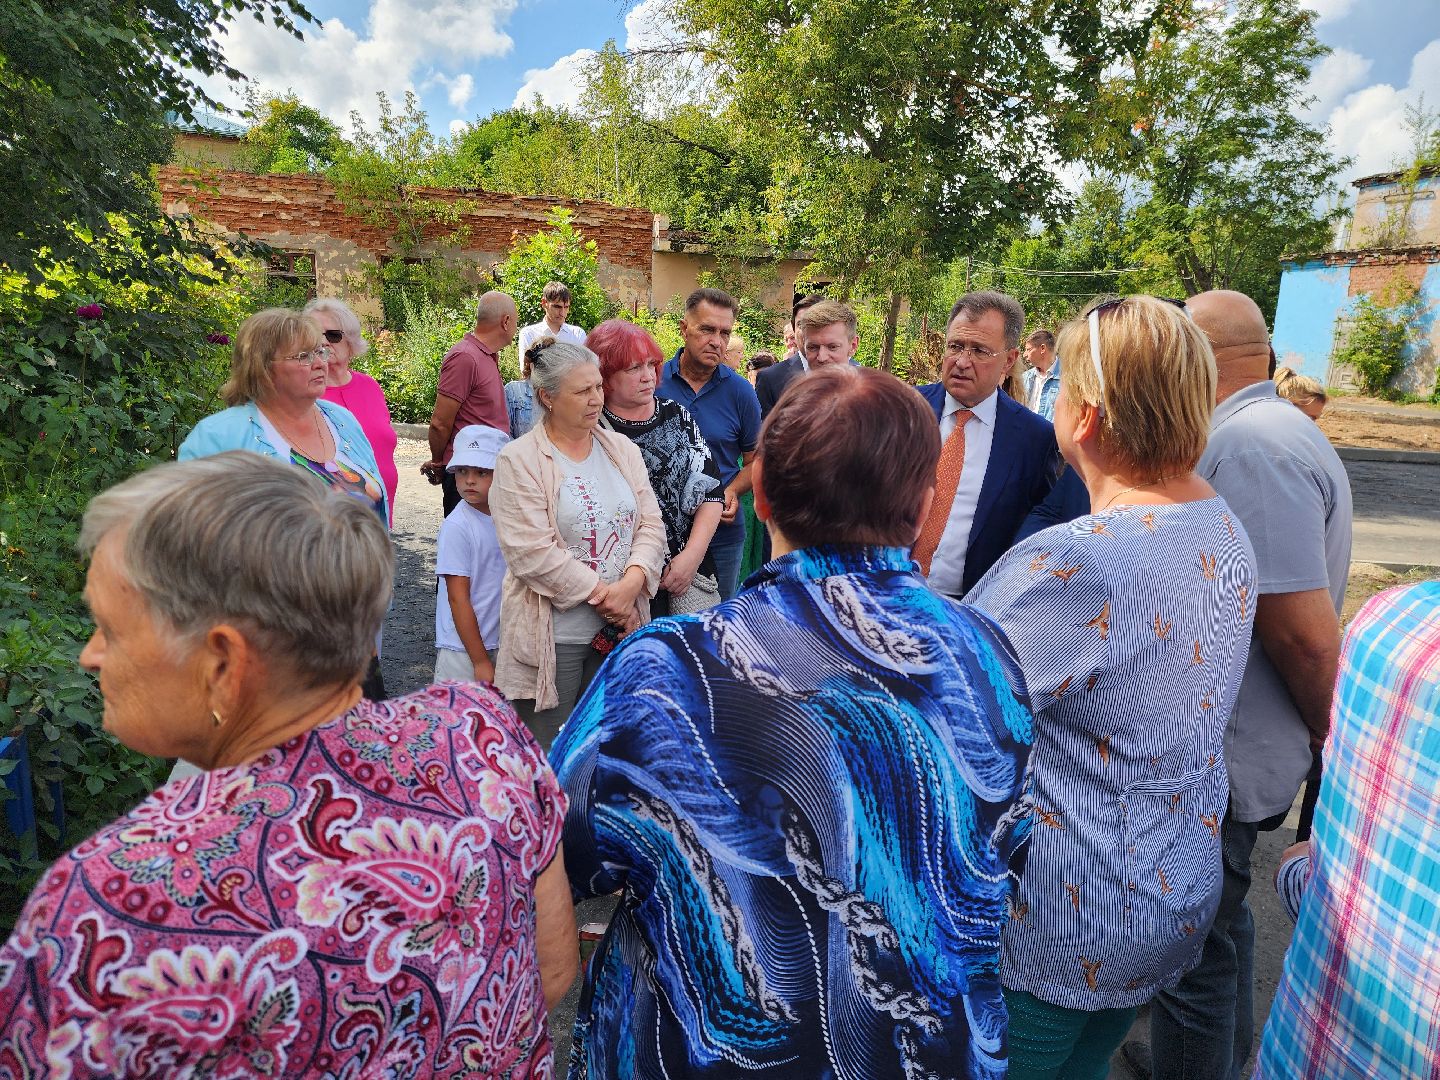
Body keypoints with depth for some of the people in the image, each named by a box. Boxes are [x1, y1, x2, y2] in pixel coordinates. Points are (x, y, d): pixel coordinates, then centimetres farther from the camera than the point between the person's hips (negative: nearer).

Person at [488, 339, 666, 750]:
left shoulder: (623, 450, 9)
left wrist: (631, 584, -14)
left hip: (619, 631, 5)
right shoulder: (518, 461, -8)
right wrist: (603, 595, -14)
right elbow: (532, 552, -16)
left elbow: (651, 525, 4)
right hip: (552, 635, -4)